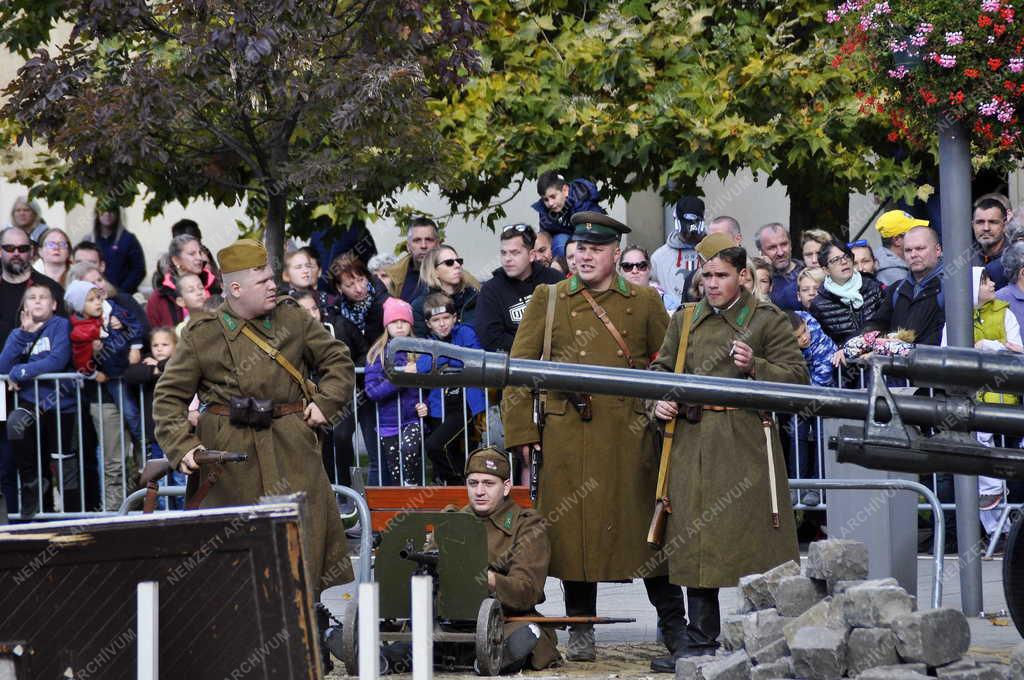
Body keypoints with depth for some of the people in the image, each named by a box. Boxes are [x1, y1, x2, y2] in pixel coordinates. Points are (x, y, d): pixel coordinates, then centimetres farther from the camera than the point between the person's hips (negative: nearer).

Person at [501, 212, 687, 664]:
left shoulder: (644, 302, 9)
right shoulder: (547, 299, 7)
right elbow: (519, 368, 6)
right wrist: (521, 431, 0)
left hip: (630, 438, 0)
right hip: (567, 436, 0)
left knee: (647, 523, 3)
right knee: (574, 528, 2)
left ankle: (674, 625, 12)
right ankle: (580, 628, 13)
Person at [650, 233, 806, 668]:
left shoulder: (767, 320, 3)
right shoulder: (685, 320, 15)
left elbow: (797, 378, 0)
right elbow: (662, 368, 24)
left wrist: (755, 366, -16)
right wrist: (659, 403, 4)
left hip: (746, 442, -4)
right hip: (692, 444, 4)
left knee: (752, 540, -5)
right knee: (694, 541, 3)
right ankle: (700, 643, 10)